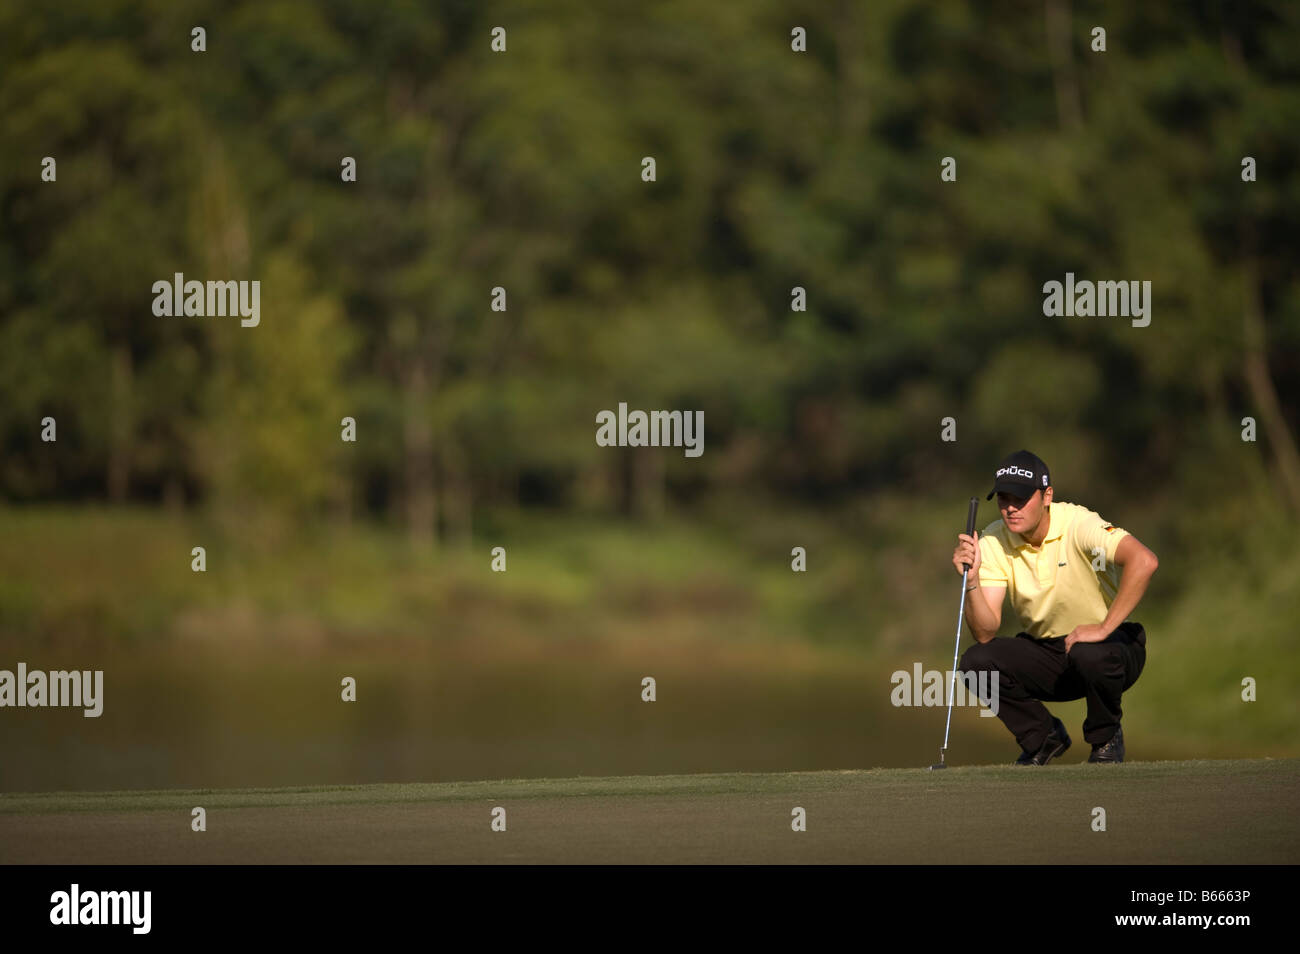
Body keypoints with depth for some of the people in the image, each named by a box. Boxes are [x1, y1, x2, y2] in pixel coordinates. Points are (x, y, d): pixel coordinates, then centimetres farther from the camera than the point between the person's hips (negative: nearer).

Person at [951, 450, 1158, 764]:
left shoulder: (1078, 524, -22)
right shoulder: (992, 543, -9)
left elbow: (1144, 561, -38)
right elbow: (985, 634, -14)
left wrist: (1104, 628, -38)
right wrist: (971, 581, -30)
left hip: (1111, 645, -4)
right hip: (1044, 652, 4)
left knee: (1089, 655, -38)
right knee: (976, 662, -20)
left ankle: (1106, 738, -4)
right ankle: (1043, 737, 6)